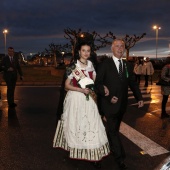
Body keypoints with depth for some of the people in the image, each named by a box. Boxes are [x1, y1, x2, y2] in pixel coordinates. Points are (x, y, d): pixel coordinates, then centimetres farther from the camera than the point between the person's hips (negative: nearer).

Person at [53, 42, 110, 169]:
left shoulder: (91, 65, 7)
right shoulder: (73, 67, -7)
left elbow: (94, 81, 12)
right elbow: (67, 85, -7)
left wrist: (103, 87, -6)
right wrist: (81, 90, -18)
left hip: (88, 99, 4)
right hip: (76, 99, -4)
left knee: (91, 124, 1)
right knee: (76, 125, 6)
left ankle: (93, 155, 8)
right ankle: (75, 151, 26)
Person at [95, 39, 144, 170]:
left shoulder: (128, 65, 7)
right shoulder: (105, 64, -7)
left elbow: (133, 83, 6)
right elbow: (98, 83, -9)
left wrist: (139, 98, -6)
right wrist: (108, 97, -20)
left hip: (122, 104, 5)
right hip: (110, 103, -4)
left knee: (115, 128, 19)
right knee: (113, 130, 1)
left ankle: (110, 146, 41)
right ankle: (120, 157, 10)